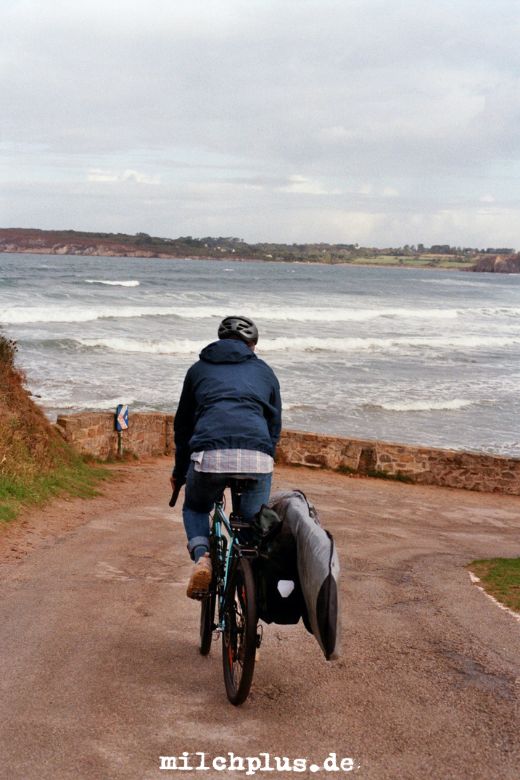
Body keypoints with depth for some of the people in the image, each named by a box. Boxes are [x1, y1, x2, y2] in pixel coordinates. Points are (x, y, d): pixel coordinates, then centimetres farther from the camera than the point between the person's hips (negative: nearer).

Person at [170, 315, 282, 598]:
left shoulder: (199, 369, 27)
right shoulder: (264, 372, 28)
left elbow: (182, 424, 31)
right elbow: (275, 426, 29)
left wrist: (179, 472, 41)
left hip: (209, 454, 0)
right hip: (258, 457, 0)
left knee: (195, 509, 27)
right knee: (254, 521, 22)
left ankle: (202, 557, -1)